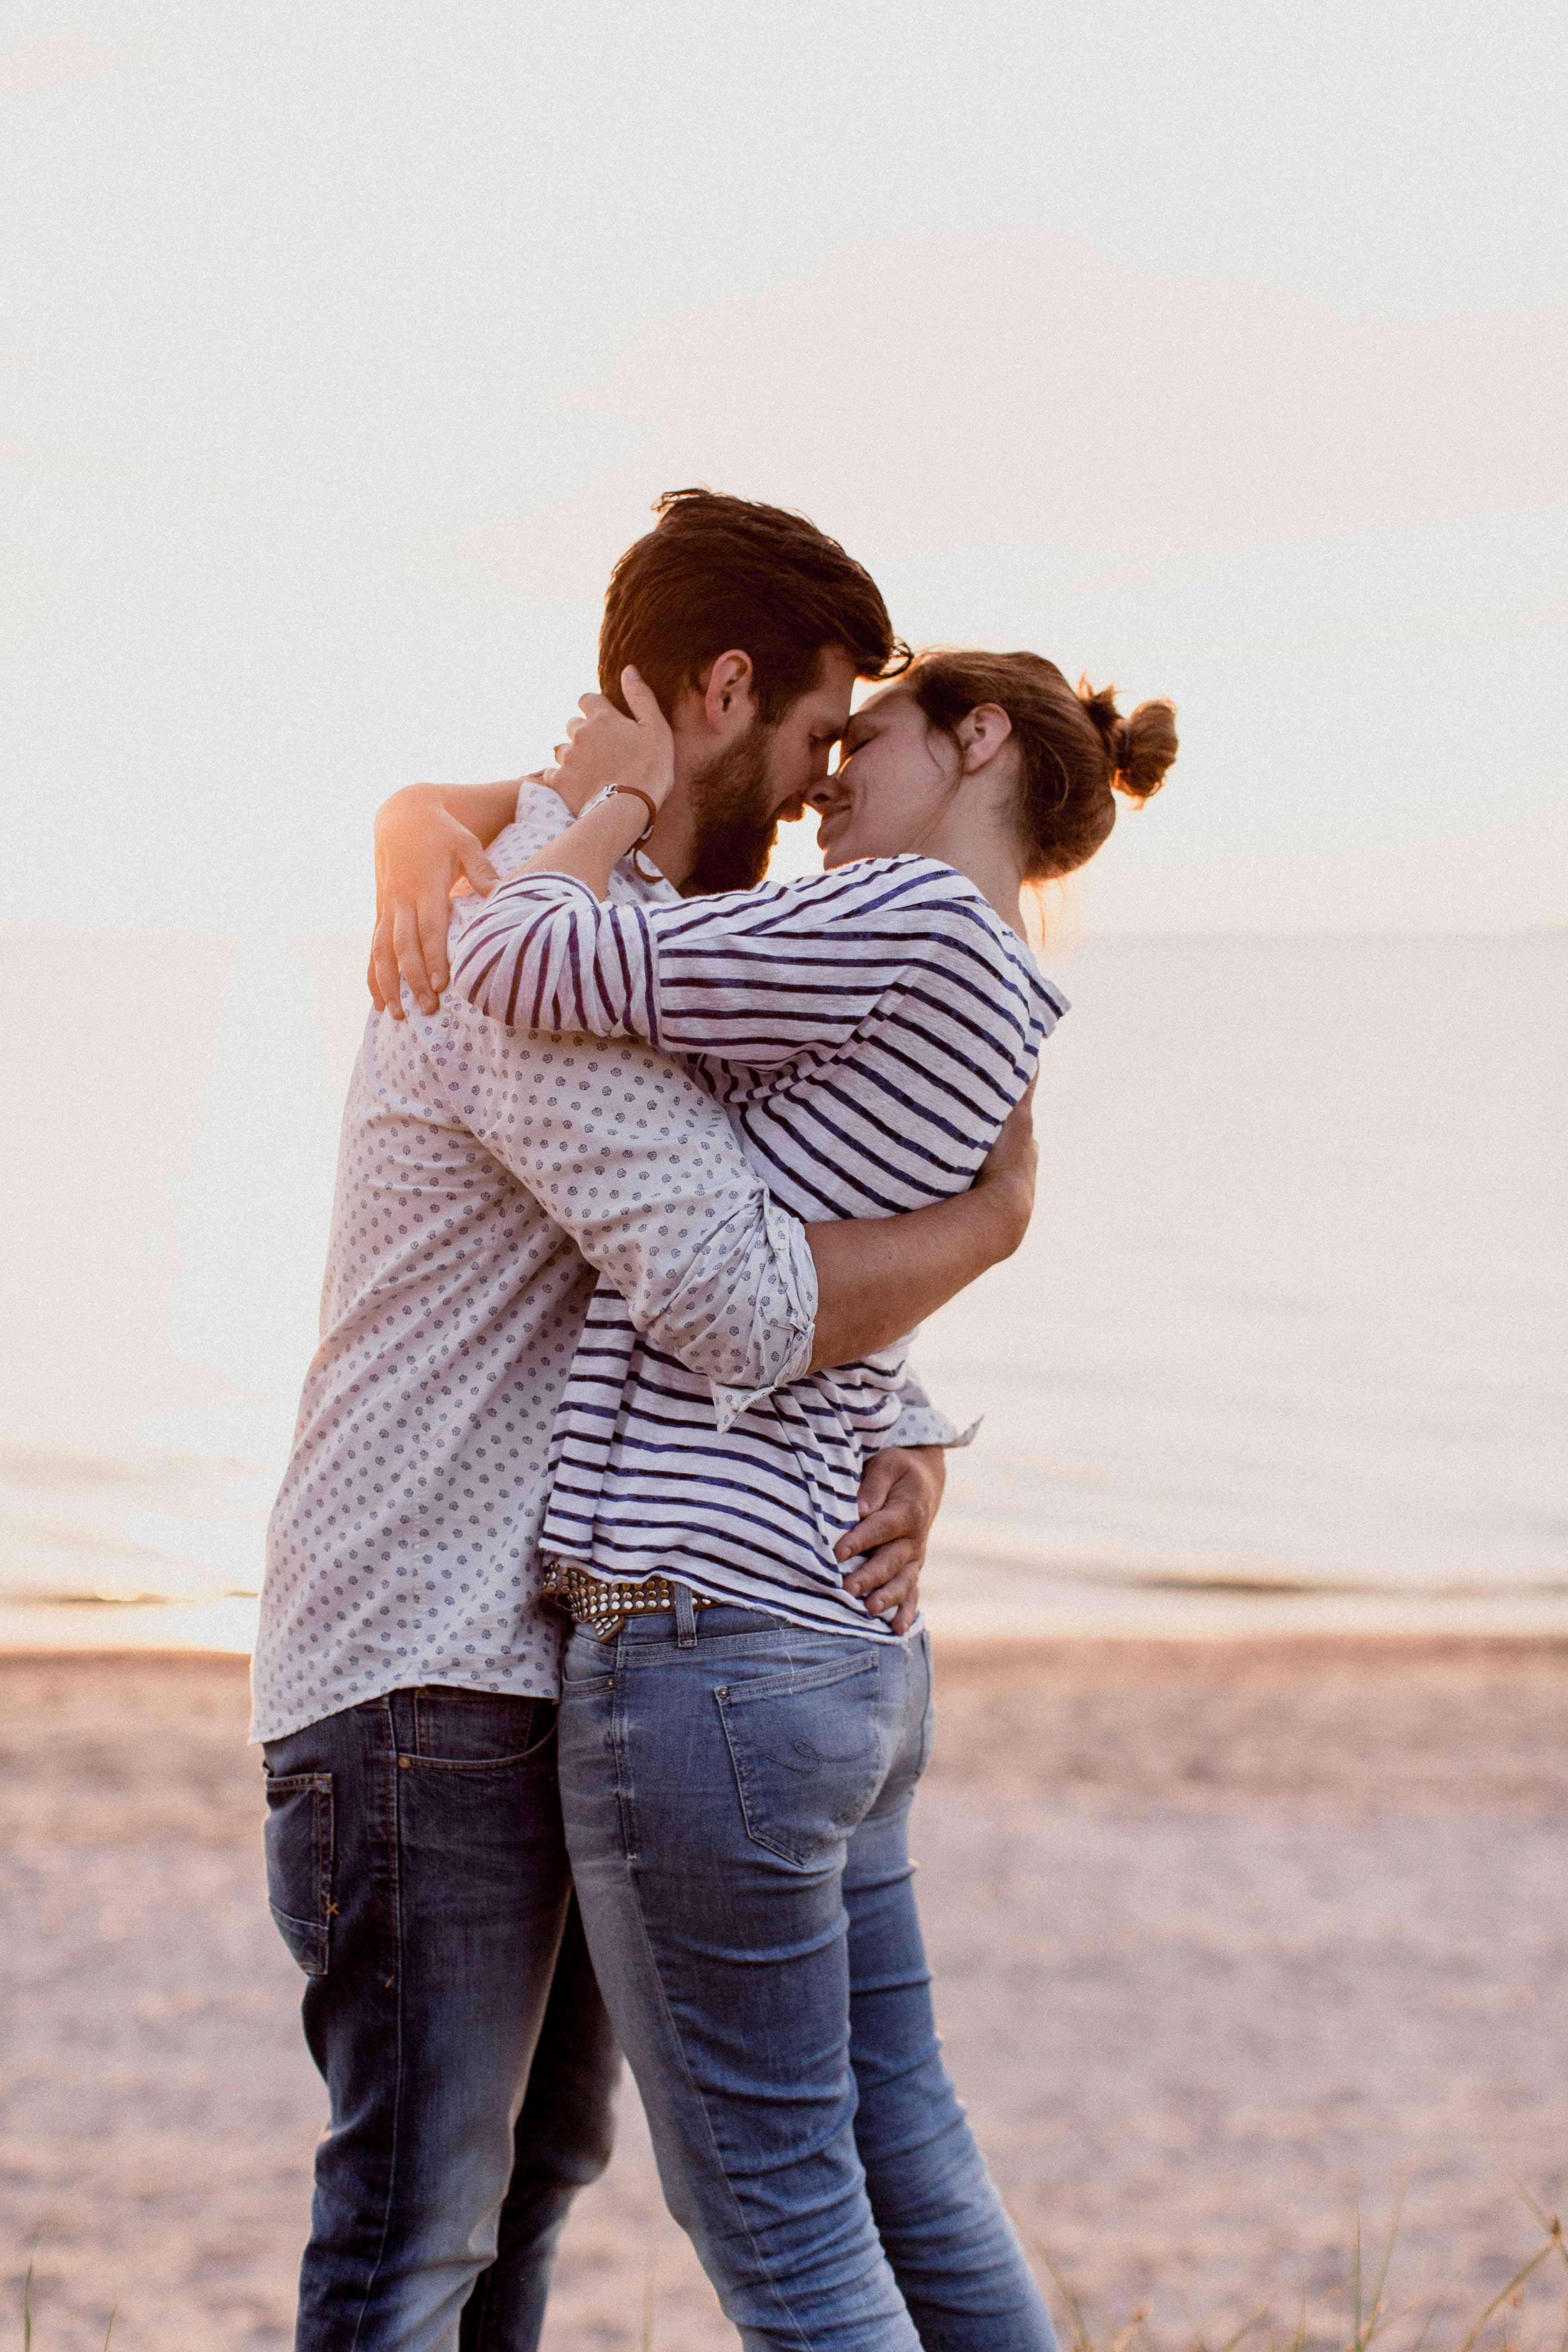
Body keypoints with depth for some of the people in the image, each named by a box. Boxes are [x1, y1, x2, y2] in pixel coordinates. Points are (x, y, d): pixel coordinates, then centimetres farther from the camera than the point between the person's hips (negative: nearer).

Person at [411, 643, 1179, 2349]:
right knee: (903, 2178, 18)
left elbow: (515, 972, -12)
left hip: (704, 1651, -9)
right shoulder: (1002, 1015, 16)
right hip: (843, 1651, 9)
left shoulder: (916, 925, -12)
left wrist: (611, 801, 4)